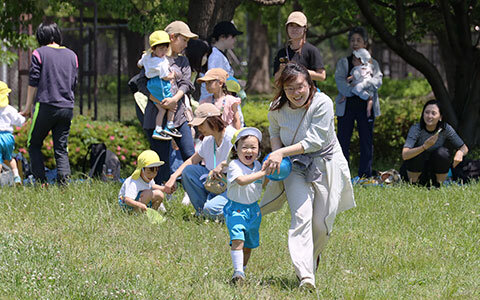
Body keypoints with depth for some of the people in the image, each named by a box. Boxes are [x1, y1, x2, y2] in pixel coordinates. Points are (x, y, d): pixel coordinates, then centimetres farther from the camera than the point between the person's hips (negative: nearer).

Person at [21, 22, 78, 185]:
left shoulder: (39, 53, -1)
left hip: (45, 106, -4)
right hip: (67, 108, 4)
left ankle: (41, 181, -3)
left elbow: (33, 82, -2)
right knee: (61, 148, 7)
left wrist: (28, 107, 5)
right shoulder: (71, 55, 12)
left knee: (34, 145, 7)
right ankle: (64, 179, -8)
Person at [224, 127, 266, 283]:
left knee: (249, 244, 13)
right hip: (236, 209, -7)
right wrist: (261, 174, -36)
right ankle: (238, 272, -26)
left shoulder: (257, 165, 6)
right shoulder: (234, 165, -16)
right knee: (237, 239, -23)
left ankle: (242, 269, 30)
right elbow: (242, 181, -35)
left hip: (253, 209, 7)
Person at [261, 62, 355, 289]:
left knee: (322, 222, 2)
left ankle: (313, 256, 36)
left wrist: (282, 152, -28)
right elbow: (274, 131, 17)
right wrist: (276, 153, -4)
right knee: (301, 216, -17)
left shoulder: (322, 103, -19)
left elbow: (314, 141, -23)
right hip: (295, 167, 2)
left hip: (325, 164, -2)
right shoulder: (277, 108, -5)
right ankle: (305, 274, -27)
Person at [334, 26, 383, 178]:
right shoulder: (343, 63, 12)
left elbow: (378, 80, -4)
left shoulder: (372, 63, 13)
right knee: (343, 142, -3)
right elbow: (339, 81, -4)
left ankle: (364, 176, 6)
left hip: (365, 107, 1)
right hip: (346, 106, -1)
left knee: (367, 143, 1)